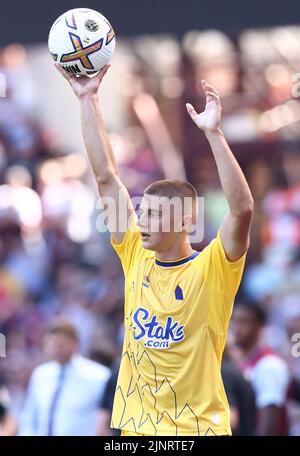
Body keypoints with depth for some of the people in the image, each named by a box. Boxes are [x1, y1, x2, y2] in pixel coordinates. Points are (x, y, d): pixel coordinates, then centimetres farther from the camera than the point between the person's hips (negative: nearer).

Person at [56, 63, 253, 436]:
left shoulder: (211, 270, -7)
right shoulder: (137, 257, 5)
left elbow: (242, 208, -24)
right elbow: (105, 176, 5)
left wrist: (213, 132, -29)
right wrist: (88, 99, 3)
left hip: (197, 428, -5)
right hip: (135, 425, 5)